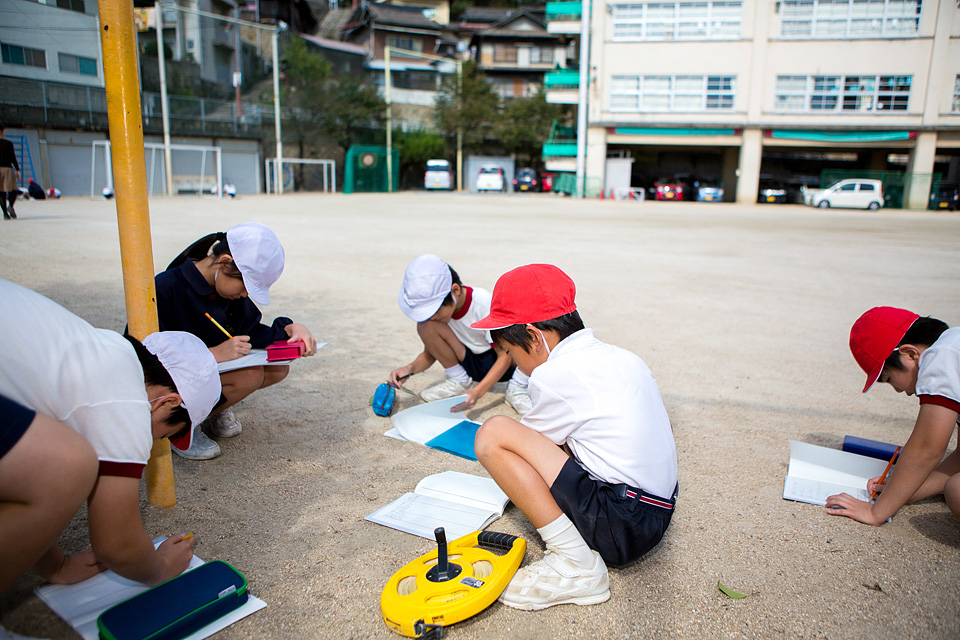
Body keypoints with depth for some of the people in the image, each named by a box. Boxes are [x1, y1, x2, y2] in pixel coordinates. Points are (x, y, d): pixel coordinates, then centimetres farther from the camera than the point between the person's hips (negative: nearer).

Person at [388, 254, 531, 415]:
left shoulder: (484, 304, -29)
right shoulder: (432, 304, -16)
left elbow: (505, 356, -23)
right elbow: (430, 353, -2)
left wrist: (477, 392, -36)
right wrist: (410, 368, -25)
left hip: (497, 364, -3)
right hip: (468, 364, 3)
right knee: (425, 326, -21)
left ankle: (516, 388, -12)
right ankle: (459, 380, -2)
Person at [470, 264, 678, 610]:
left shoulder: (555, 374, -13)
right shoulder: (622, 357, 11)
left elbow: (530, 441, 4)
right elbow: (665, 426, 24)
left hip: (619, 528, -9)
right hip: (659, 513, 10)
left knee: (492, 432, -13)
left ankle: (576, 566, -12)